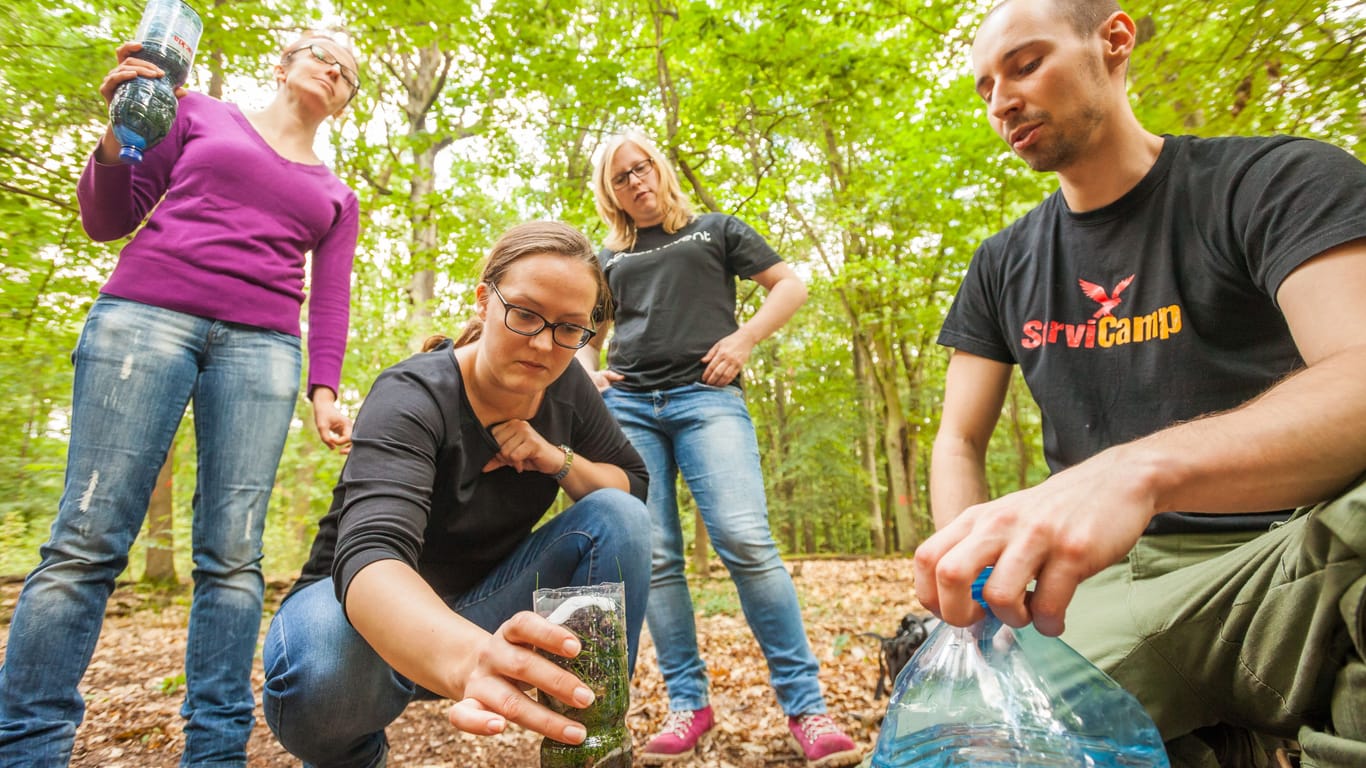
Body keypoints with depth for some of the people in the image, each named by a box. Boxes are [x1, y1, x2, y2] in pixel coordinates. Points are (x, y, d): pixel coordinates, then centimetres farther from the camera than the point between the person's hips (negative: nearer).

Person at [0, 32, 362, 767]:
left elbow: (331, 299, 13)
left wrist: (324, 388, 0)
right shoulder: (199, 114, 18)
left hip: (261, 348, 1)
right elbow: (109, 220, 15)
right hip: (145, 314, -1)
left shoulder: (336, 196, 22)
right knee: (88, 537, -8)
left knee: (232, 553, -6)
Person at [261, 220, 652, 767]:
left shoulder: (565, 386, -8)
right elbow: (370, 556, -42)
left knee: (619, 518, -17)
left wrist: (559, 459, -19)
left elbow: (633, 483, 2)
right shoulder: (411, 398, -25)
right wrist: (471, 659, -63)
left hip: (480, 607, 4)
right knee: (321, 668, -38)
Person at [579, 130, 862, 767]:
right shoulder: (608, 260, 24)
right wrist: (585, 375, 9)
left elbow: (790, 287, 13)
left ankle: (805, 704, -10)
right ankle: (688, 703, 8)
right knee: (653, 559, -3)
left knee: (745, 540, -19)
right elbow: (585, 334, 31)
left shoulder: (715, 230, 18)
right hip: (626, 405, 4)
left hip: (705, 397, -3)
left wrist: (744, 338, -3)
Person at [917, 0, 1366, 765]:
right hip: (1110, 575, 3)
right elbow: (960, 446, 9)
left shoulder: (1281, 179, -2)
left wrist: (1139, 469, -40)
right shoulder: (1002, 268, 11)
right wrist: (975, 579, -10)